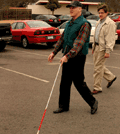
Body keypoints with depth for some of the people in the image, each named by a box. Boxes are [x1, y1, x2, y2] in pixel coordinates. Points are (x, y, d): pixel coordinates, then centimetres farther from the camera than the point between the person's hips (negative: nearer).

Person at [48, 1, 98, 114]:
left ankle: (93, 102, 18)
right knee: (64, 83, 10)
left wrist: (67, 56, -33)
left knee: (79, 83, -1)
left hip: (77, 58, -8)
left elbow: (79, 43, -25)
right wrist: (54, 52, 11)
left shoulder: (84, 24, -14)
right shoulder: (69, 24, 14)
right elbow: (62, 39, 19)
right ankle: (63, 106, 21)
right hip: (67, 57, 8)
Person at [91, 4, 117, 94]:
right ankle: (111, 77, 35)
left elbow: (111, 39, -17)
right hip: (97, 46, 9)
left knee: (98, 68, -5)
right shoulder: (99, 22, 15)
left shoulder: (110, 23, -13)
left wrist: (108, 51, -21)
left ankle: (97, 88, 5)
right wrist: (94, 47, 21)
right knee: (99, 66, 15)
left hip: (103, 48, -9)